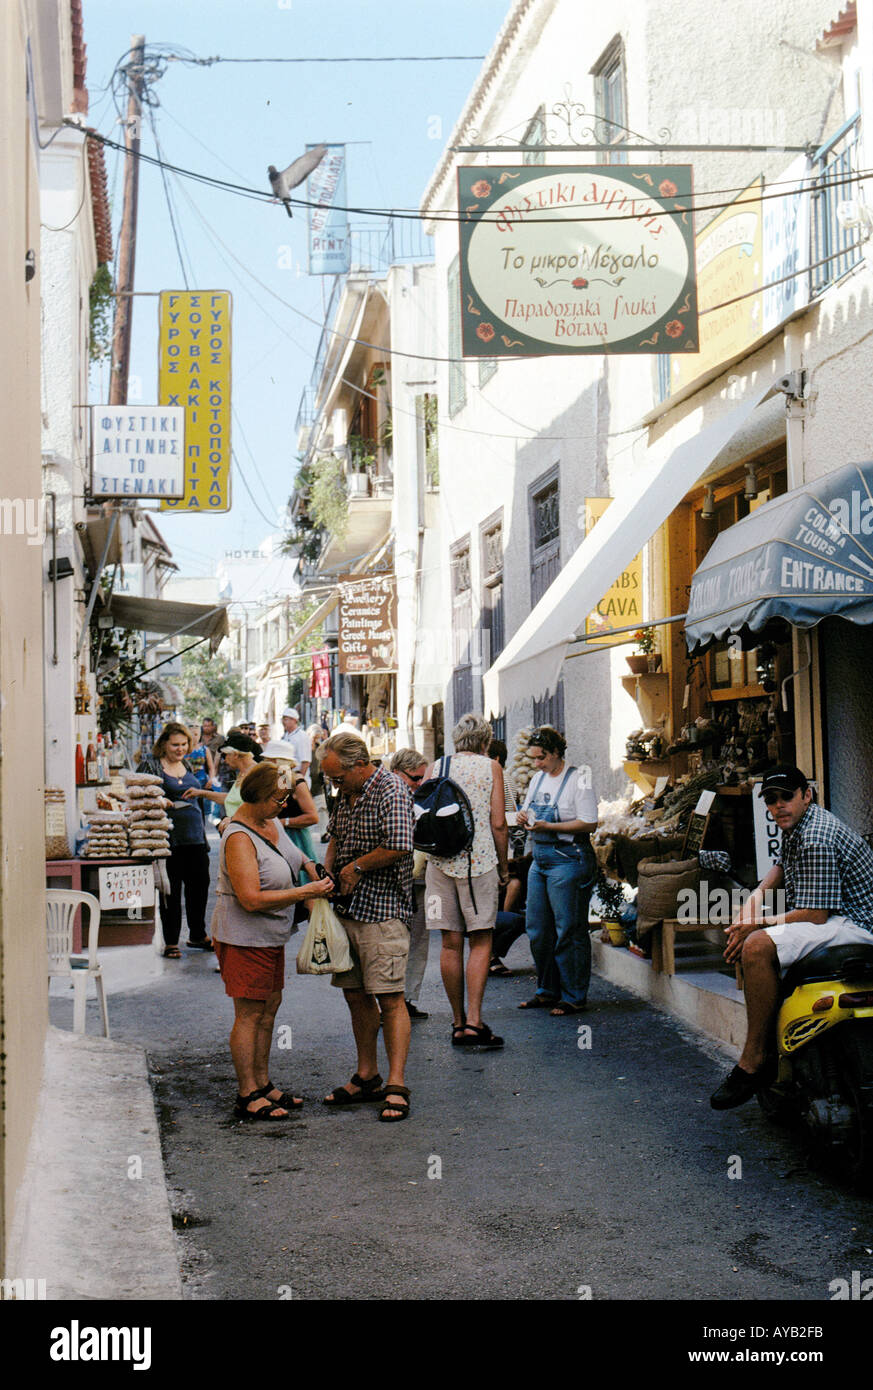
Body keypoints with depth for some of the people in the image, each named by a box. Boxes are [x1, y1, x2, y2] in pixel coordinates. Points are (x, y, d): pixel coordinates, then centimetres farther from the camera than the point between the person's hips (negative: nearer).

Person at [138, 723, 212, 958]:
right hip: (169, 838, -6)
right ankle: (171, 942, 10)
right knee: (171, 890, 0)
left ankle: (198, 935, 26)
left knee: (200, 885, 10)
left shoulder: (187, 765, 15)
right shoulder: (150, 765, -4)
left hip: (195, 836, 6)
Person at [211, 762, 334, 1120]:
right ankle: (247, 1096, 4)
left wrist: (306, 863, 8)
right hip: (244, 937, -9)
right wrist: (305, 893, -25)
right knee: (249, 1013, -3)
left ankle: (262, 1084, 24)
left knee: (270, 1006, 14)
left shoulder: (270, 821, 5)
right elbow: (252, 899, -29)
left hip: (271, 935, 9)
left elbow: (286, 852, 29)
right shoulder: (238, 838, -23)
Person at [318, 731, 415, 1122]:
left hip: (382, 910, -9)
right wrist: (326, 873, 10)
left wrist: (356, 867, -10)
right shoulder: (347, 794, 14)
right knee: (355, 995, 13)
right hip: (347, 908, 9)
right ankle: (366, 1078, 23)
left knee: (389, 998, -8)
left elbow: (398, 847, -22)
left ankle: (396, 1087, -5)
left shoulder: (391, 792, -13)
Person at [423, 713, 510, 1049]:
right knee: (481, 942, 0)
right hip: (478, 860, -3)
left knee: (451, 943, 7)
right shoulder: (490, 767, 2)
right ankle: (473, 1021, -9)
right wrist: (503, 866, 7)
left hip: (440, 861, 3)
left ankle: (458, 1022, 13)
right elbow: (498, 824, -4)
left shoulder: (434, 768, 11)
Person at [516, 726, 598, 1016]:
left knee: (569, 931, -3)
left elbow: (589, 823, -16)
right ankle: (547, 992, 23)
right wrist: (524, 817, -1)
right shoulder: (538, 778, 14)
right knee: (537, 929, 10)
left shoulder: (578, 779, -10)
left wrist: (549, 826, -21)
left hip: (568, 859, -8)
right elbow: (528, 810, 24)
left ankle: (574, 998, 5)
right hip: (539, 859, 8)